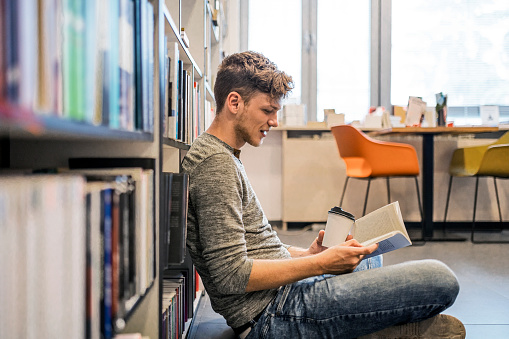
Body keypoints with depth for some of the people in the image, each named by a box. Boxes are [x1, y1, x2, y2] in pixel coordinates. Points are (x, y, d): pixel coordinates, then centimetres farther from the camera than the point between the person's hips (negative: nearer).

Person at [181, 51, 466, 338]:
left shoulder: (224, 155, 16)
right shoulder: (216, 163, -17)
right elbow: (230, 276, -24)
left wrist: (309, 253, 8)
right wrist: (319, 264, -18)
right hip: (272, 316, -11)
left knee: (369, 258, 37)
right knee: (441, 280, -15)